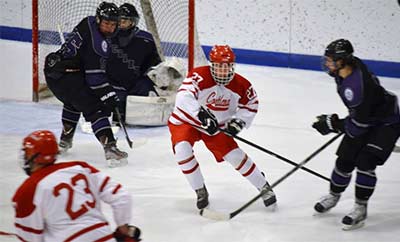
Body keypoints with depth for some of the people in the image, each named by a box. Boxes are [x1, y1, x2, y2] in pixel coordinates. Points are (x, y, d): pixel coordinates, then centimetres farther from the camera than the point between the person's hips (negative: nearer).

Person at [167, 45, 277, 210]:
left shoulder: (240, 84, -12)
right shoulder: (199, 76, -29)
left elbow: (251, 104, 5)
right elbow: (184, 97, -44)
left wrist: (238, 121, -11)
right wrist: (200, 113, -58)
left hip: (217, 126, 3)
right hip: (186, 121, -3)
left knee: (235, 155, -3)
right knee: (182, 150, -26)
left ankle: (263, 187, 17)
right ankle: (200, 191, -5)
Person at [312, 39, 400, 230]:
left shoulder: (357, 86, -38)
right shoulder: (349, 67, -11)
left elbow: (358, 125, -32)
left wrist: (333, 124, -21)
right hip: (366, 117, 9)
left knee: (365, 162, -19)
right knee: (345, 160, 9)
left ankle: (361, 208, -5)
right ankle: (333, 196, 32)